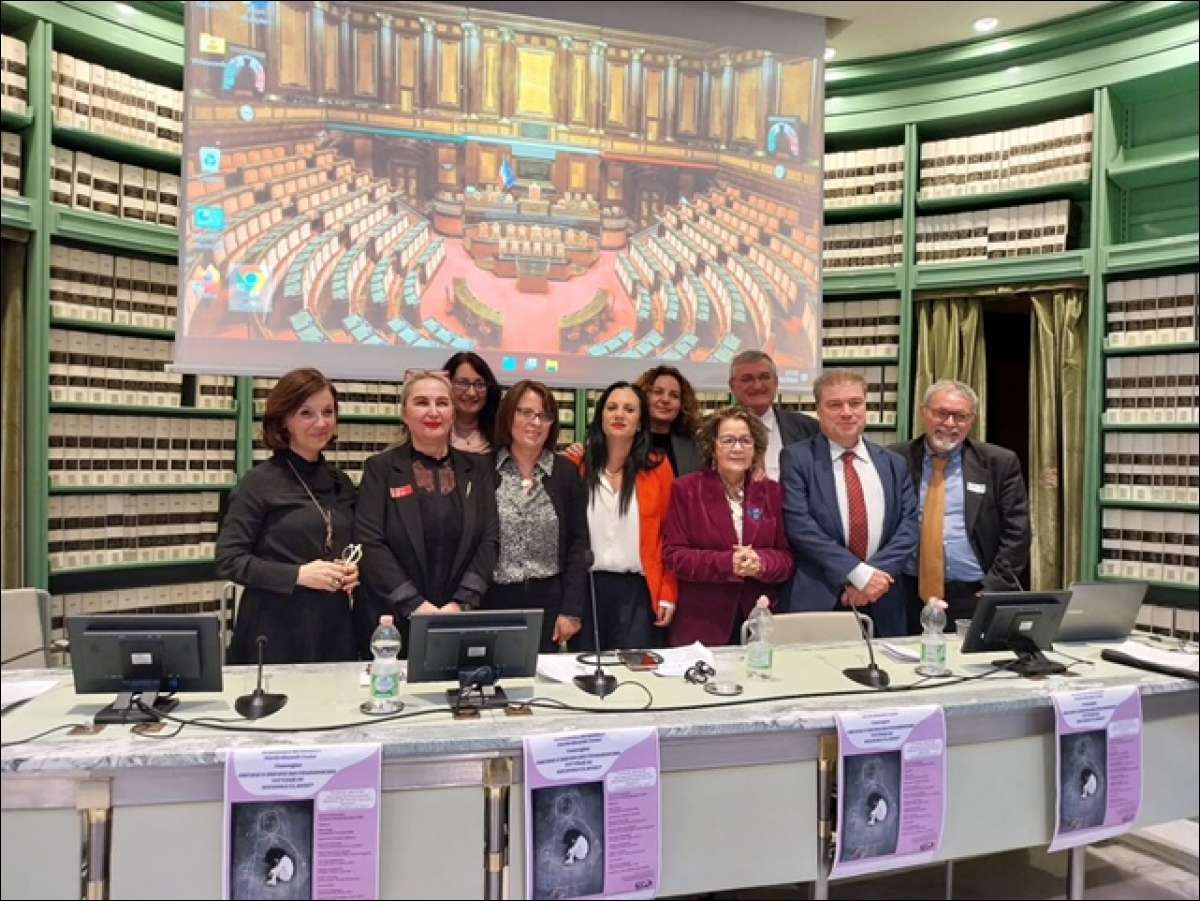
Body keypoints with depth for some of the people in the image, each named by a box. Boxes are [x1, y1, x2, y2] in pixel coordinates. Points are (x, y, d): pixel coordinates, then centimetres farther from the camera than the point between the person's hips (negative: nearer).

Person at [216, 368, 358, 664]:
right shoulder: (260, 481, -7)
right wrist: (298, 575, -18)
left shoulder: (341, 484, 10)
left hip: (334, 627, 5)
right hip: (275, 633, -5)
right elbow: (228, 559, -10)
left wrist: (353, 571, -1)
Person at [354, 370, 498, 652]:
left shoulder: (477, 468, 7)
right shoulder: (380, 468, 1)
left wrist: (461, 603, -11)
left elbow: (490, 539, 1)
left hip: (462, 622, 2)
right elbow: (369, 542, -8)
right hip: (392, 623, -2)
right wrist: (415, 605, -16)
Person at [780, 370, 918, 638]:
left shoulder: (894, 463, 11)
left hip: (882, 605, 3)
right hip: (819, 600, -3)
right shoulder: (797, 458, -2)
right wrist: (859, 573, -16)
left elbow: (910, 524, 2)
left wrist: (877, 571, -13)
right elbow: (799, 525, -12)